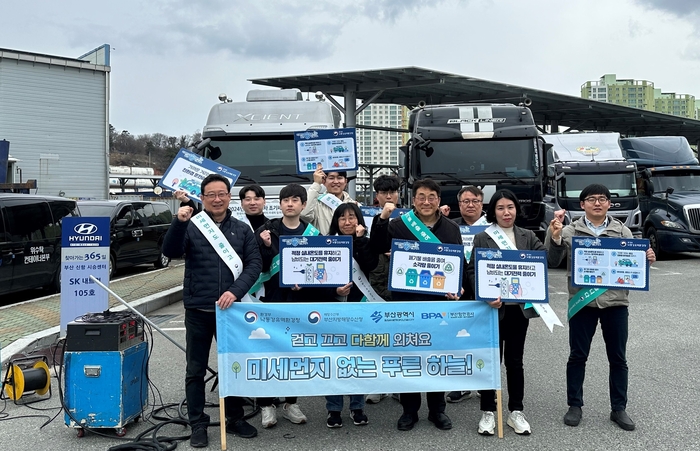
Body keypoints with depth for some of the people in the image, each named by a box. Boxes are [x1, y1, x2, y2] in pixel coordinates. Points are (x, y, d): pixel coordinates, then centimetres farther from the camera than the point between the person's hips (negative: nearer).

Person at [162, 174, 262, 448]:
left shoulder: (242, 230, 6)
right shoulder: (191, 227, 2)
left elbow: (254, 264, -2)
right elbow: (170, 252, -12)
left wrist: (235, 291, -16)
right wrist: (179, 222, -28)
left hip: (230, 309, 1)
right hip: (198, 311, -1)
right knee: (196, 370, 7)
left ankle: (235, 419, 27)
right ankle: (198, 425, 19)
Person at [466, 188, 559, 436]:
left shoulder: (528, 237, 7)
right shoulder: (482, 238, -1)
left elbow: (549, 258, -5)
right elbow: (473, 272, -6)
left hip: (519, 307, 2)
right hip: (493, 308, -2)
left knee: (515, 360, 11)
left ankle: (516, 412, 22)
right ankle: (488, 412, 17)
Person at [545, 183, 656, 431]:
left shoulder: (622, 231, 7)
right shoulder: (570, 231, 1)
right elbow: (553, 260, -7)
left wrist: (647, 259, -11)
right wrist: (554, 235, -23)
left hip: (615, 301, 2)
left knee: (618, 358, 9)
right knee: (578, 355, 7)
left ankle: (619, 408, 22)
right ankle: (575, 405, 20)